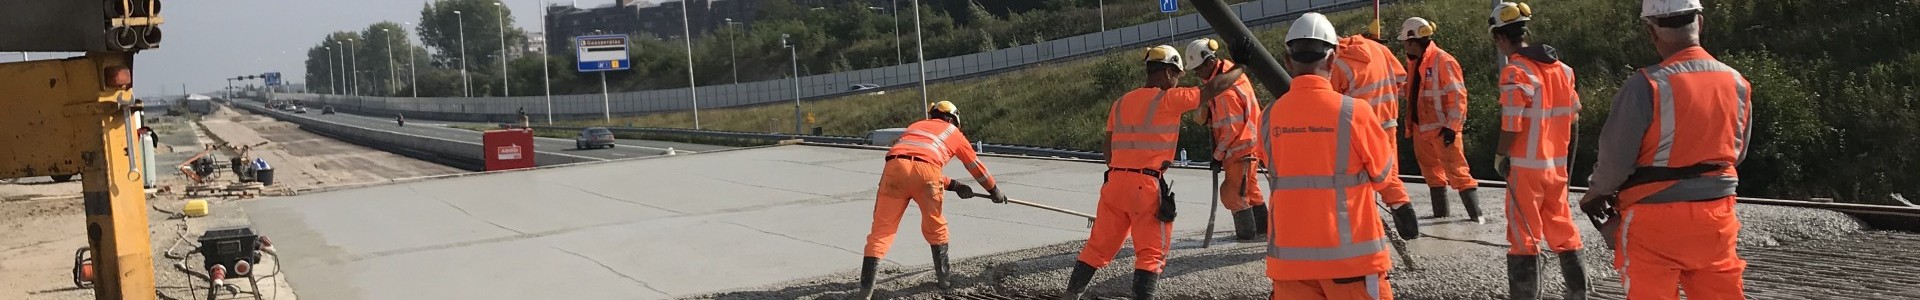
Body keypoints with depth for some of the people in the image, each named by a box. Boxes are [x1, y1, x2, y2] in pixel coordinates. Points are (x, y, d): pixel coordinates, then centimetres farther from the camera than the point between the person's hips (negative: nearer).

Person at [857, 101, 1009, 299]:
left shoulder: (915, 126, 40)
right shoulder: (954, 133, 30)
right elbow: (976, 166, 41)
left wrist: (954, 185, 51)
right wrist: (994, 191, 55)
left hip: (894, 166, 2)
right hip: (924, 170, -2)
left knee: (882, 229, 2)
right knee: (935, 226, 23)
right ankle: (943, 276, 32)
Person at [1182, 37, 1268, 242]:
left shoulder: (1225, 89, -25)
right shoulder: (1226, 68, 6)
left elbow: (1231, 127, -22)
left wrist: (1218, 155, -13)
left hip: (1241, 147, -10)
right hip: (1246, 145, 10)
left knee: (1233, 192, -4)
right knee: (1249, 189, 19)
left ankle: (1247, 233, 3)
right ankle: (1262, 229, 28)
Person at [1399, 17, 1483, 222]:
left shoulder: (1443, 61, -15)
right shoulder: (1416, 63, 11)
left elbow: (1458, 95, -17)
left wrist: (1451, 126, -20)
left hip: (1443, 128, -9)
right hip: (1422, 127, 9)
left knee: (1455, 170, -10)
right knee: (1432, 171, 15)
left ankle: (1476, 214, -8)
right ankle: (1440, 212, 26)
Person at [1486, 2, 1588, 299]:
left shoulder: (1516, 71, -16)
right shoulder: (1560, 67, 6)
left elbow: (1512, 124, -19)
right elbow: (1573, 114, 11)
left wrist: (1500, 156, -4)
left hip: (1526, 166, -7)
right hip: (1557, 163, 7)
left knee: (1524, 237, 1)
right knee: (1563, 230, 17)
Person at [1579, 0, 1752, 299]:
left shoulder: (1646, 85, -18)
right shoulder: (1737, 83, 2)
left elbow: (1616, 155, -12)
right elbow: (1736, 153, 14)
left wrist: (1595, 194, 7)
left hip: (1655, 220, -5)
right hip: (1716, 218, 5)